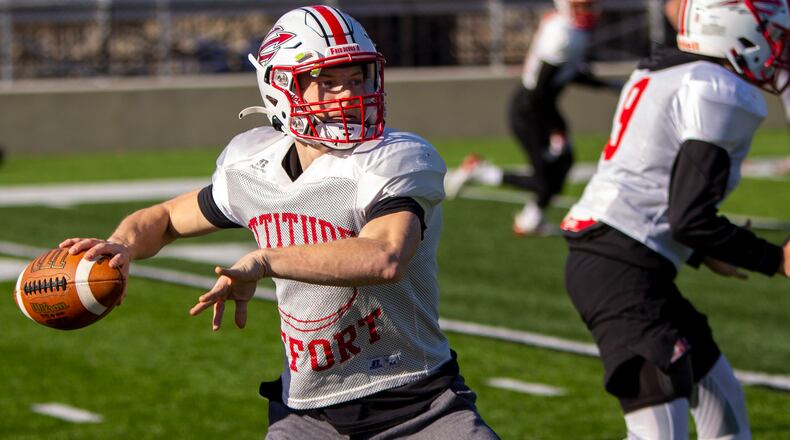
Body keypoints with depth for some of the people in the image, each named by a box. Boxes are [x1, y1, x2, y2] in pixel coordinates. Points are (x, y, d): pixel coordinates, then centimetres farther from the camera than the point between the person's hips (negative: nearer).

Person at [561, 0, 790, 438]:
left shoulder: (662, 76, 16)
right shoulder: (720, 94, -12)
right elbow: (690, 217, -17)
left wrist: (702, 253, 26)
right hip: (622, 270, -11)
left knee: (722, 401, 19)